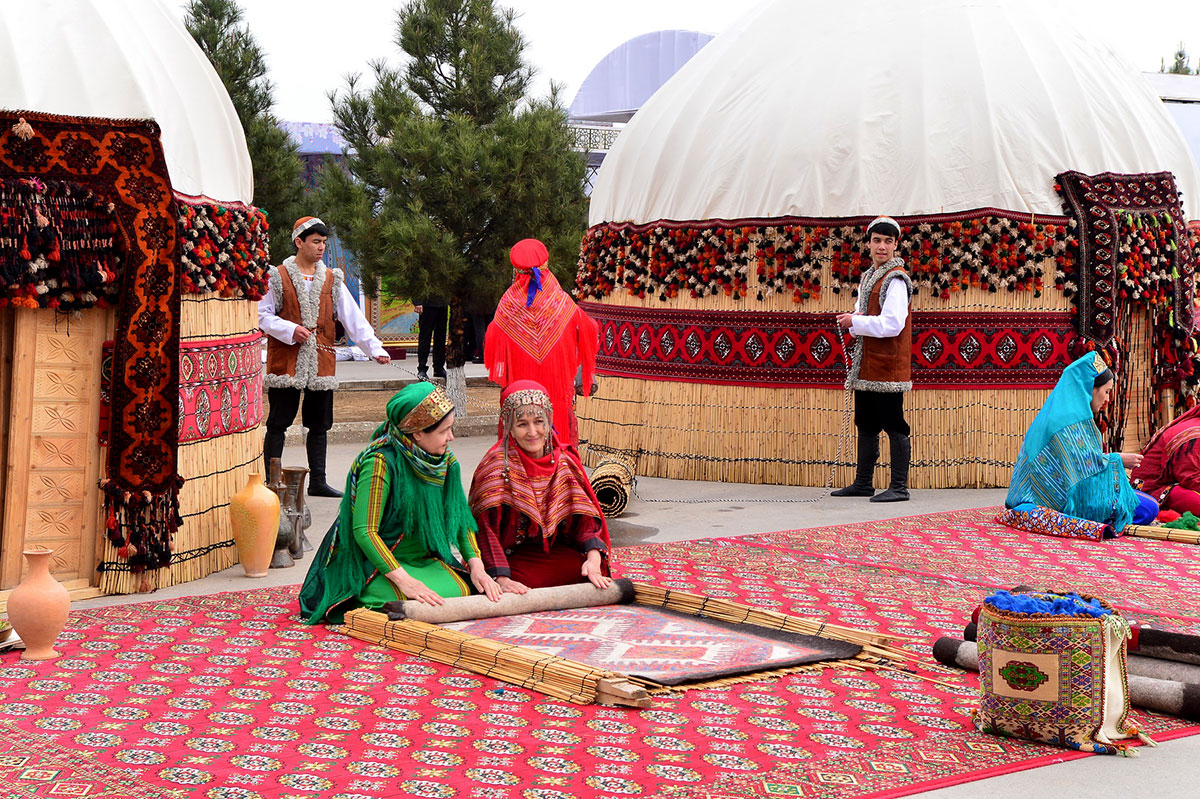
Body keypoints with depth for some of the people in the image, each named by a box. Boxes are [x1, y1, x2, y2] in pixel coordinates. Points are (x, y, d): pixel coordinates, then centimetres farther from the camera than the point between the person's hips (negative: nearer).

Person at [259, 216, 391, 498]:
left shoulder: (332, 279, 10)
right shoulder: (278, 277, 1)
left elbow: (353, 317, 4)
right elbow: (262, 315, -2)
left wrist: (376, 348, -6)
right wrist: (290, 330, -16)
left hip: (321, 363, 4)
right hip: (286, 362, -4)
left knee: (319, 425, 8)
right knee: (278, 424, 0)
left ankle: (317, 482, 16)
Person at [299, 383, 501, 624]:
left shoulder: (445, 460, 1)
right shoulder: (381, 462, -22)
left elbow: (460, 515, 8)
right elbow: (364, 531, -24)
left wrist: (476, 566, -8)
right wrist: (403, 581, -31)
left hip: (425, 560, 8)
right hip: (375, 565, -8)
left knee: (463, 590, -17)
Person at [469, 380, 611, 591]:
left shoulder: (565, 462, 5)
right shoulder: (496, 465, -10)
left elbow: (585, 517, 1)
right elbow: (486, 529, -17)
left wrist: (594, 558, -19)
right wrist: (501, 579, -31)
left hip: (555, 553, 4)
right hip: (511, 556, -4)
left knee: (590, 572, -25)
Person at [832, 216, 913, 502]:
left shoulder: (895, 280, -13)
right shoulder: (868, 276, 16)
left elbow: (892, 325, -22)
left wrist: (855, 322, -15)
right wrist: (855, 317, 0)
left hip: (888, 366, -9)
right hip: (866, 365, 9)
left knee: (894, 426, -4)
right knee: (866, 425, 15)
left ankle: (899, 487, 0)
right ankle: (863, 483, 24)